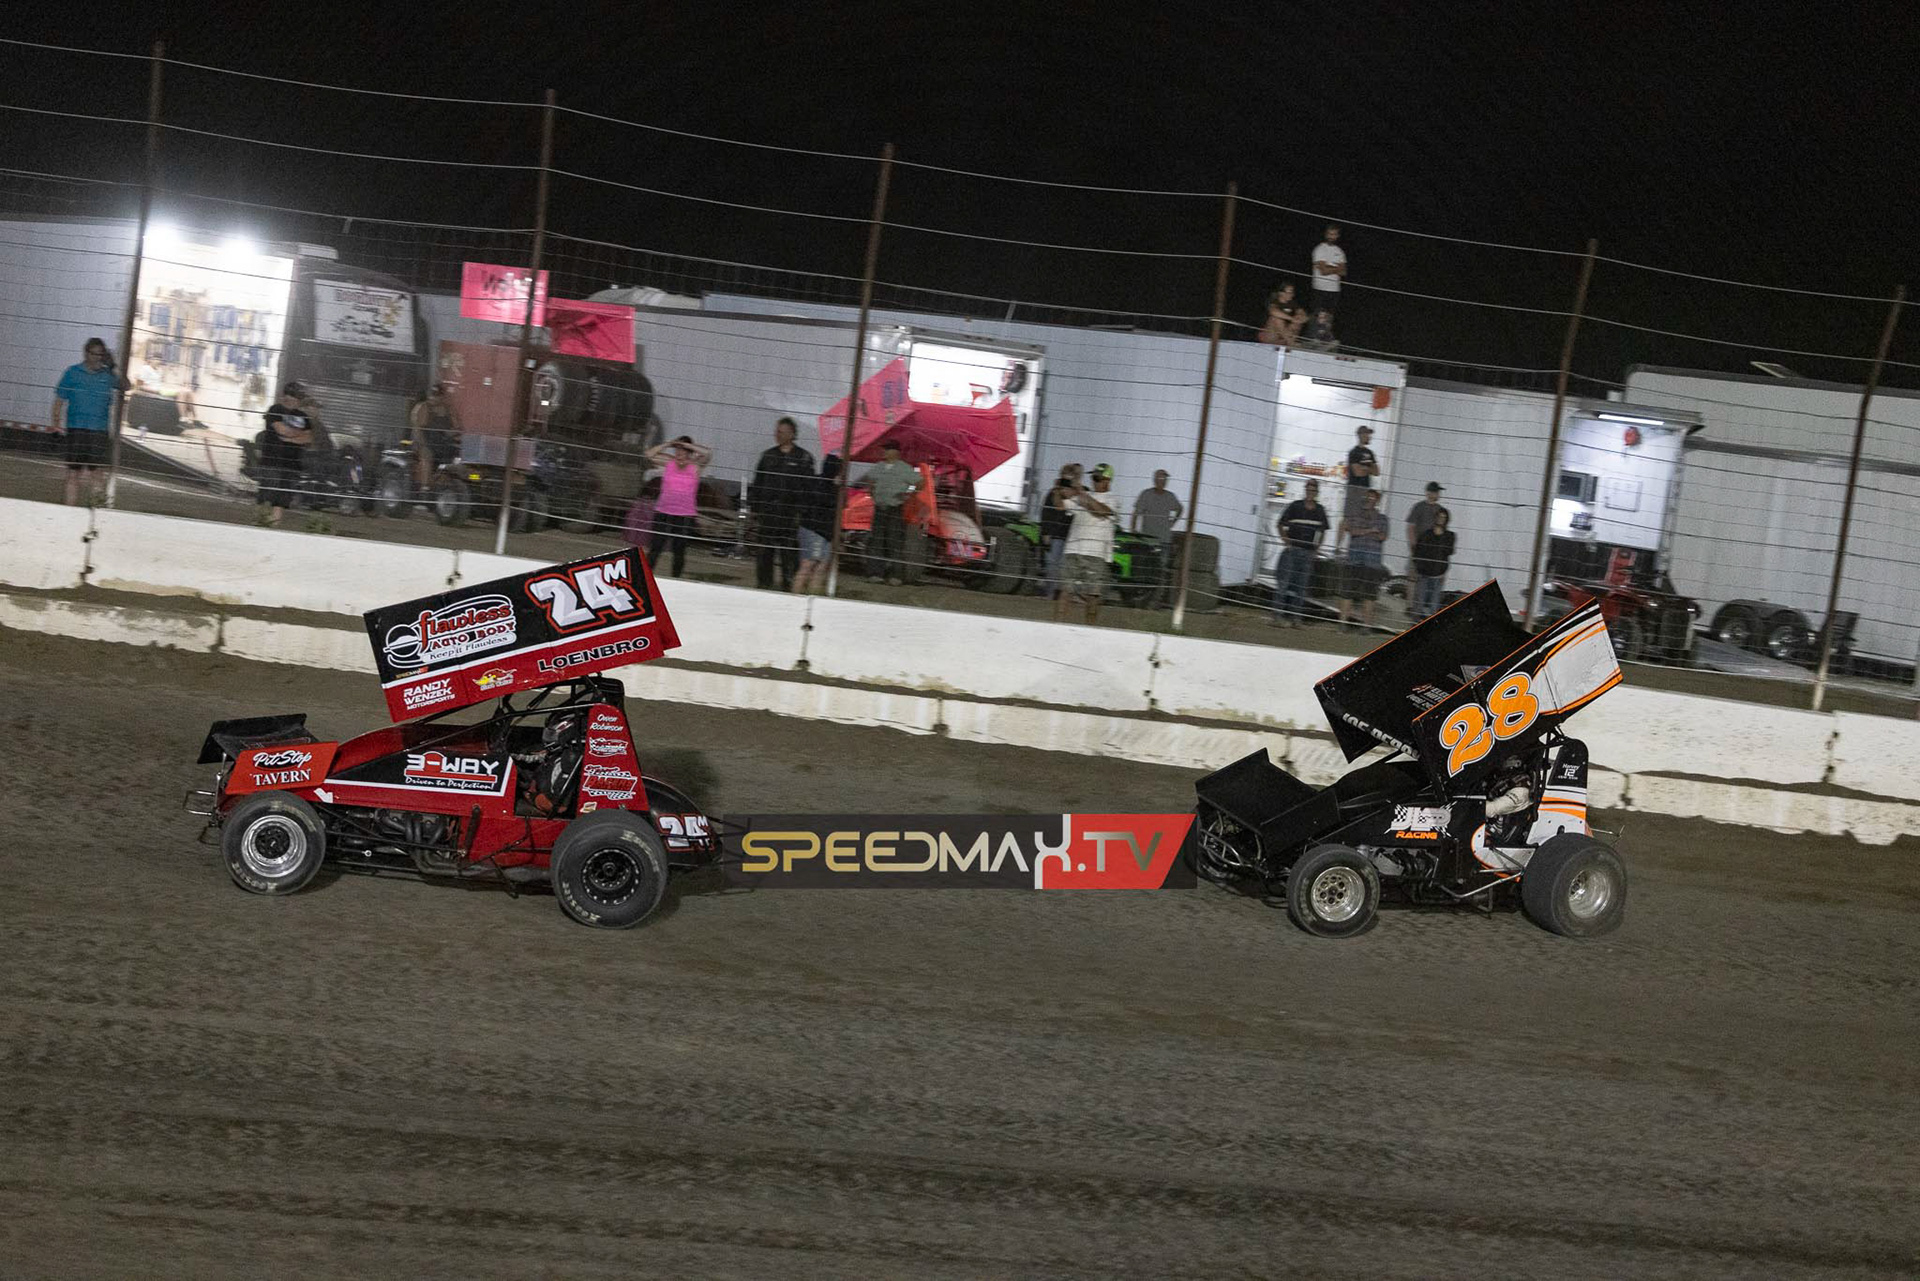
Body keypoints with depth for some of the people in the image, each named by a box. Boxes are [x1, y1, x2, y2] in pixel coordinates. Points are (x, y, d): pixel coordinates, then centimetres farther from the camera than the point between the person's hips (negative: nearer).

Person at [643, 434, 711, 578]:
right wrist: (668, 444, -4)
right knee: (655, 547, -3)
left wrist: (687, 445, -11)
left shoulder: (695, 467, 0)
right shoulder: (668, 463, 5)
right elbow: (649, 455, -2)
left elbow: (707, 453, -16)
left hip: (685, 517, -1)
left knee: (679, 551, 4)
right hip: (663, 513, 1)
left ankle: (675, 580, 15)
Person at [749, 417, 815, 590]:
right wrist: (755, 509, 8)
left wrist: (802, 513, -10)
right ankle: (764, 584, 12)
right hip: (767, 511, 4)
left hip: (790, 512, -4)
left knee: (789, 553, -4)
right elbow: (757, 484, 15)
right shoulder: (768, 456, 14)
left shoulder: (803, 457, 2)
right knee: (765, 552, 5)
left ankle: (788, 586, 1)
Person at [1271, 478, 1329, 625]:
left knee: (1301, 586, 4)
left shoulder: (1320, 511, 8)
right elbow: (1281, 524, 6)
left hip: (1308, 552, 4)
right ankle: (1278, 613, -5)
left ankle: (1290, 616, 11)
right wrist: (1284, 537, -8)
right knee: (1284, 581, -8)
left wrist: (1317, 547, 11)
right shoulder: (1295, 506, -2)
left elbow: (1322, 530, 21)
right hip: (1292, 549, -4)